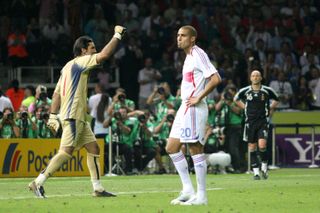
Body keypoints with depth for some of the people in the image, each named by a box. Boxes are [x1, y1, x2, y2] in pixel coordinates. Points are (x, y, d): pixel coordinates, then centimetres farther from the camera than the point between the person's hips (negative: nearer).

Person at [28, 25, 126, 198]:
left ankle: (98, 188, 7)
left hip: (79, 118, 10)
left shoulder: (68, 67, 20)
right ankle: (38, 183, -15)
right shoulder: (79, 62, -7)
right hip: (73, 116, -10)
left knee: (93, 148, 8)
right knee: (66, 152, -15)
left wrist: (53, 116, 15)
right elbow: (104, 55, -17)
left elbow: (56, 93, 18)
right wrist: (117, 35, -7)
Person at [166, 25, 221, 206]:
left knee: (196, 150, -7)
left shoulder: (198, 54, -11)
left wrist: (199, 97, -18)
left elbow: (216, 79, -22)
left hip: (194, 109, -10)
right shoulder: (189, 57, 18)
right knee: (172, 147, 9)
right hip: (185, 108, 10)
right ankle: (188, 190, 11)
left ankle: (201, 196, -4)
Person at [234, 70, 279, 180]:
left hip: (263, 121, -2)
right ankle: (256, 171, 9)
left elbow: (276, 100, 17)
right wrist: (245, 107, 11)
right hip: (250, 122, 2)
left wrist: (270, 110, 9)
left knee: (262, 145, -17)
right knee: (252, 147, 2)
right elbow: (236, 99, 20)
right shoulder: (245, 91, 1)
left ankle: (264, 166, 6)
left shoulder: (267, 91, -2)